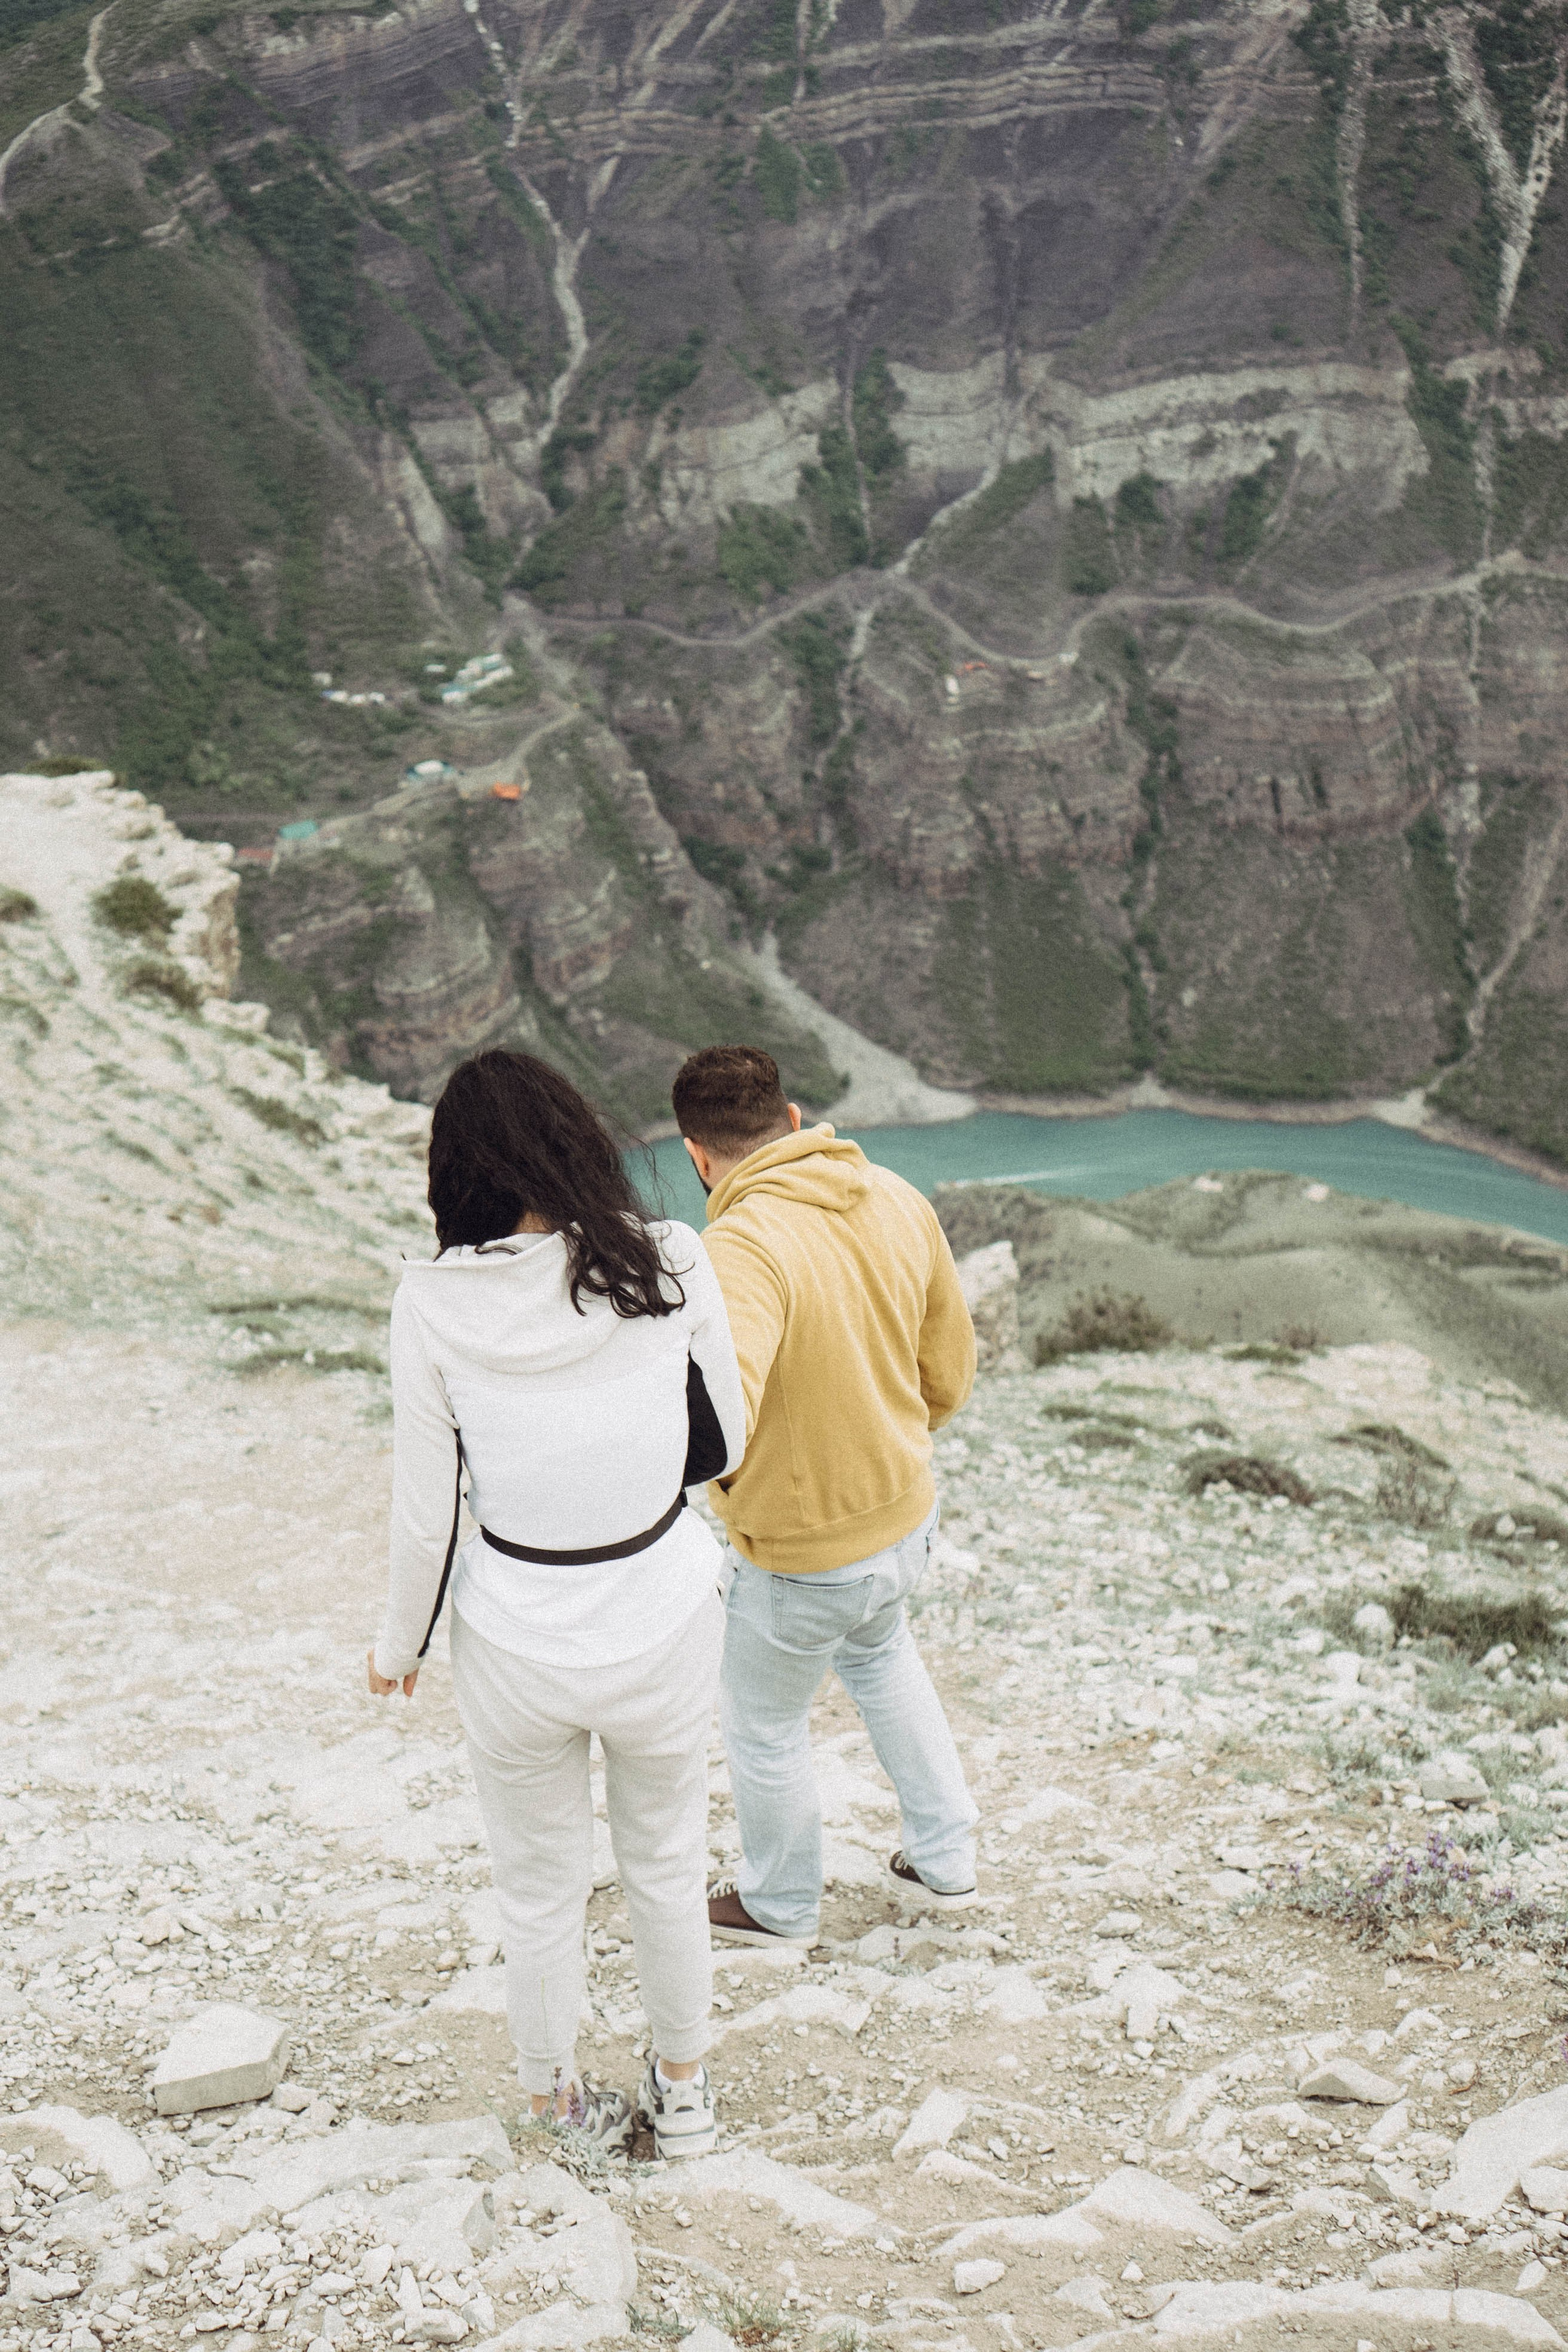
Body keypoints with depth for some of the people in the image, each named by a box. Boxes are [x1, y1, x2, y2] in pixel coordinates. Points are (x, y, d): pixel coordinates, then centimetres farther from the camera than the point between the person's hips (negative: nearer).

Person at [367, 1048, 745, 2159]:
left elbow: (424, 1521, -9)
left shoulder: (435, 1304, -16)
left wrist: (399, 1646, 9)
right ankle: (684, 2090, 46)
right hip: (665, 1626, 1)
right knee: (667, 1867, 26)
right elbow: (726, 1446, -3)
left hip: (516, 1647, -1)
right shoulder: (672, 1265, -15)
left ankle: (558, 2099, 45)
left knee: (539, 1890, 23)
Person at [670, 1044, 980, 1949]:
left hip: (803, 1557, -7)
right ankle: (946, 1858, 46)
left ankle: (782, 1905, 45)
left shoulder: (746, 1244, -31)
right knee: (880, 1652, 37)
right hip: (908, 1516, 7)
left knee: (764, 1723, 21)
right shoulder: (899, 1202, -7)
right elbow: (951, 1372, 5)